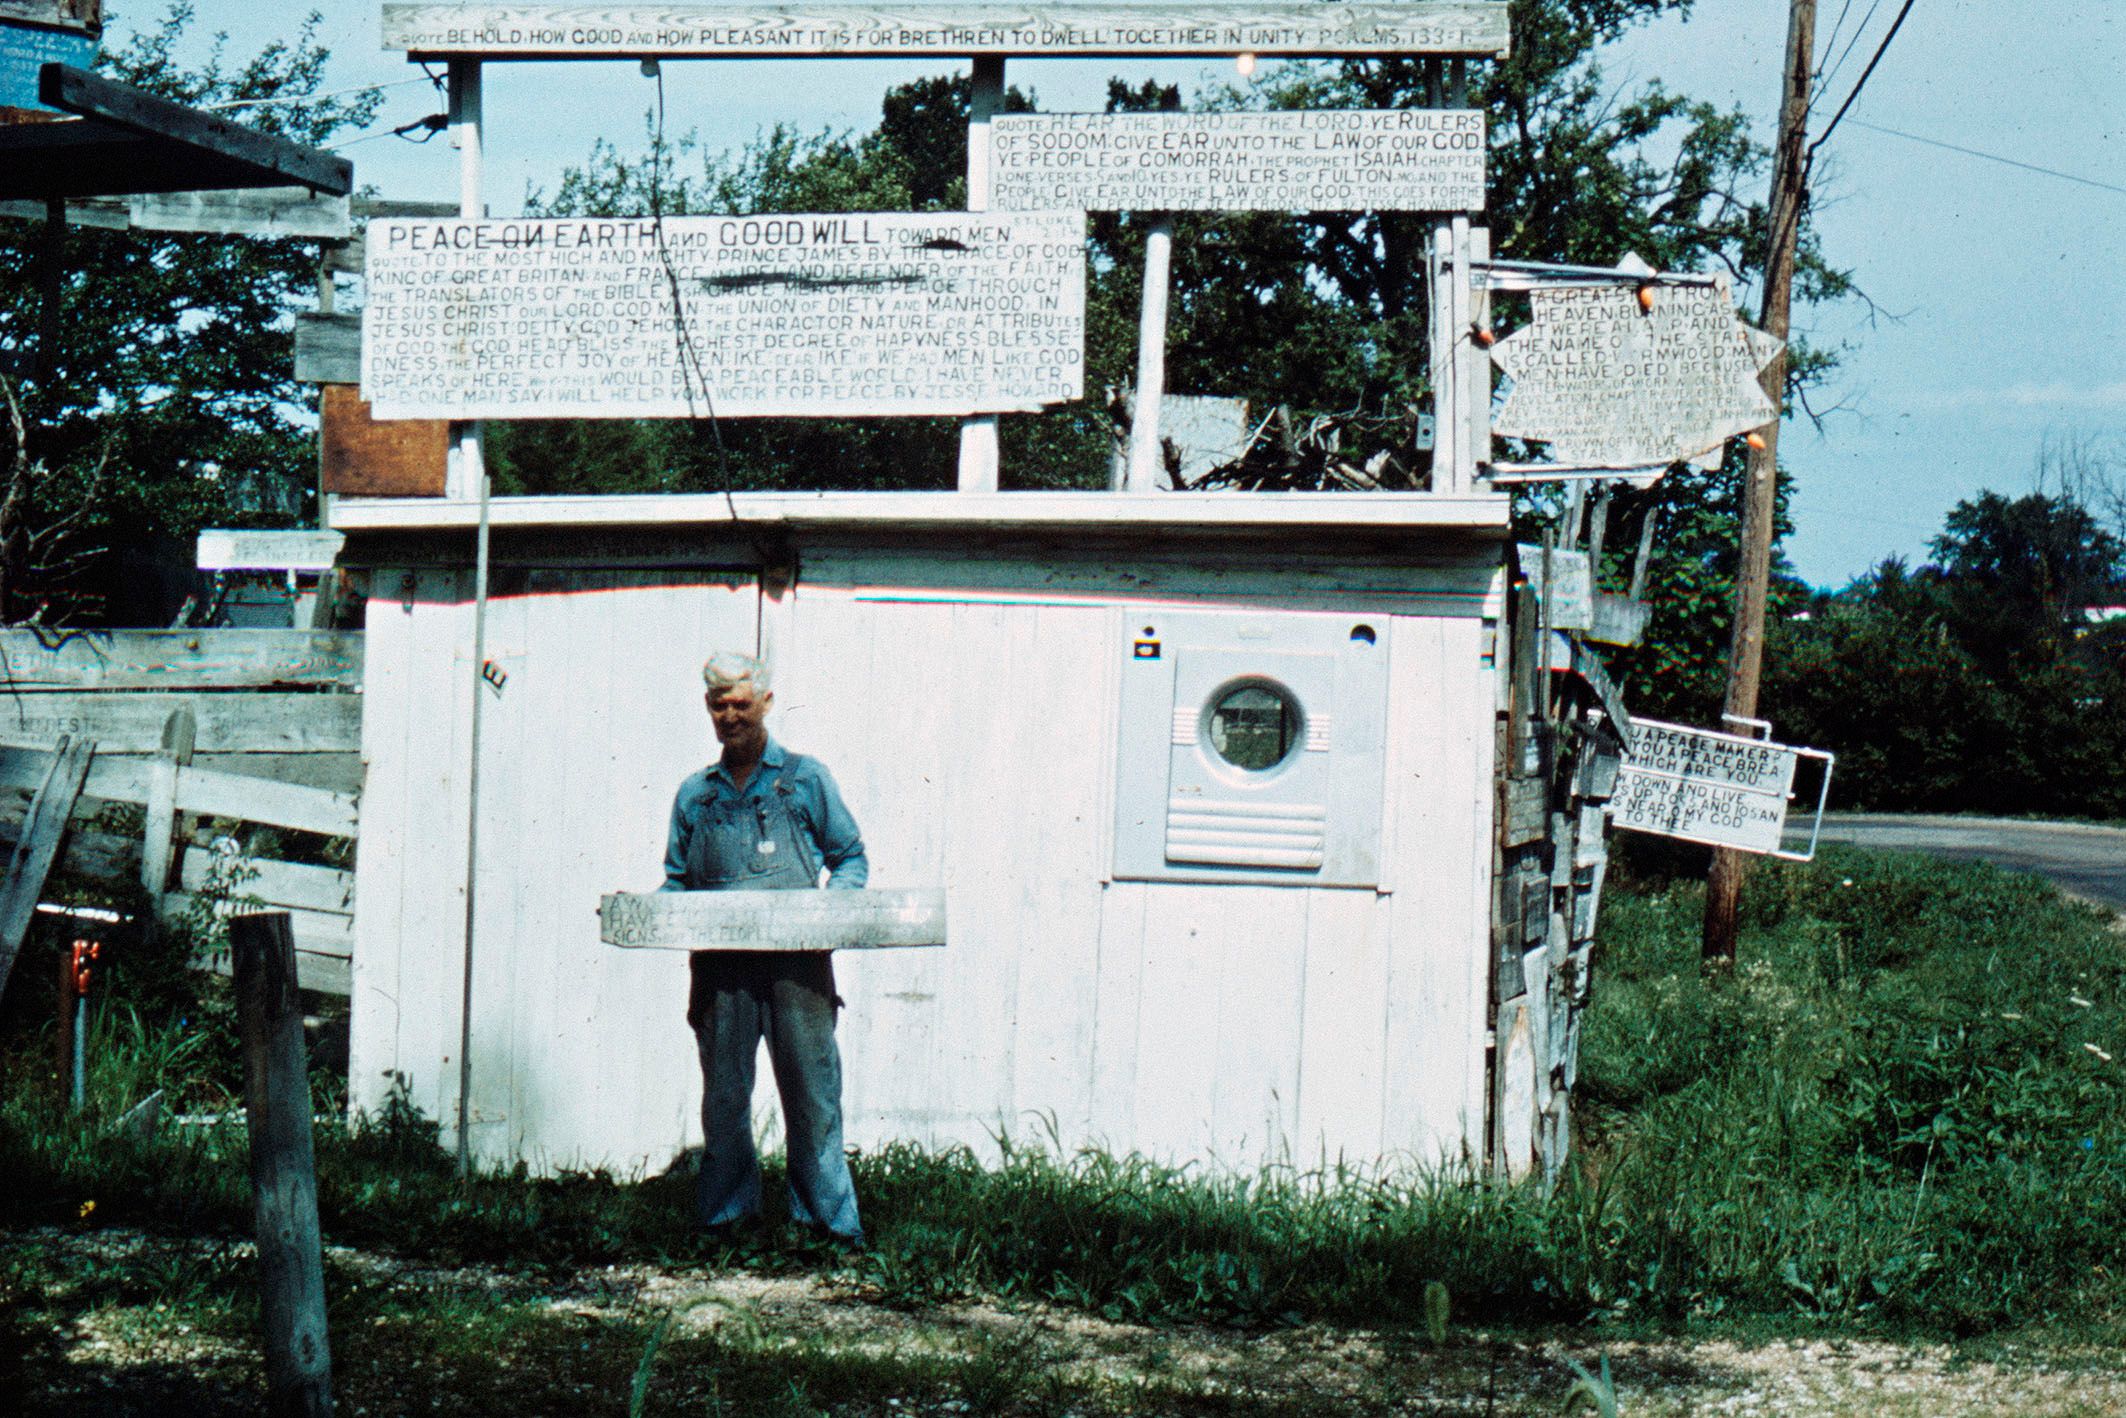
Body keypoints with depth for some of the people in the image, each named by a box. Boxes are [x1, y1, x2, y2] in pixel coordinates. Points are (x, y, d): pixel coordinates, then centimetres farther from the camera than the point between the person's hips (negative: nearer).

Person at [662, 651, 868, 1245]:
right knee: (724, 1094, 3)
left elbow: (850, 857, 11)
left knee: (812, 1089, -4)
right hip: (721, 964, 2)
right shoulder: (695, 794, 17)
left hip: (797, 960, -2)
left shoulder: (806, 779, 9)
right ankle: (725, 1213, 11)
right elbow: (677, 879, 19)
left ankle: (828, 1215, 1)